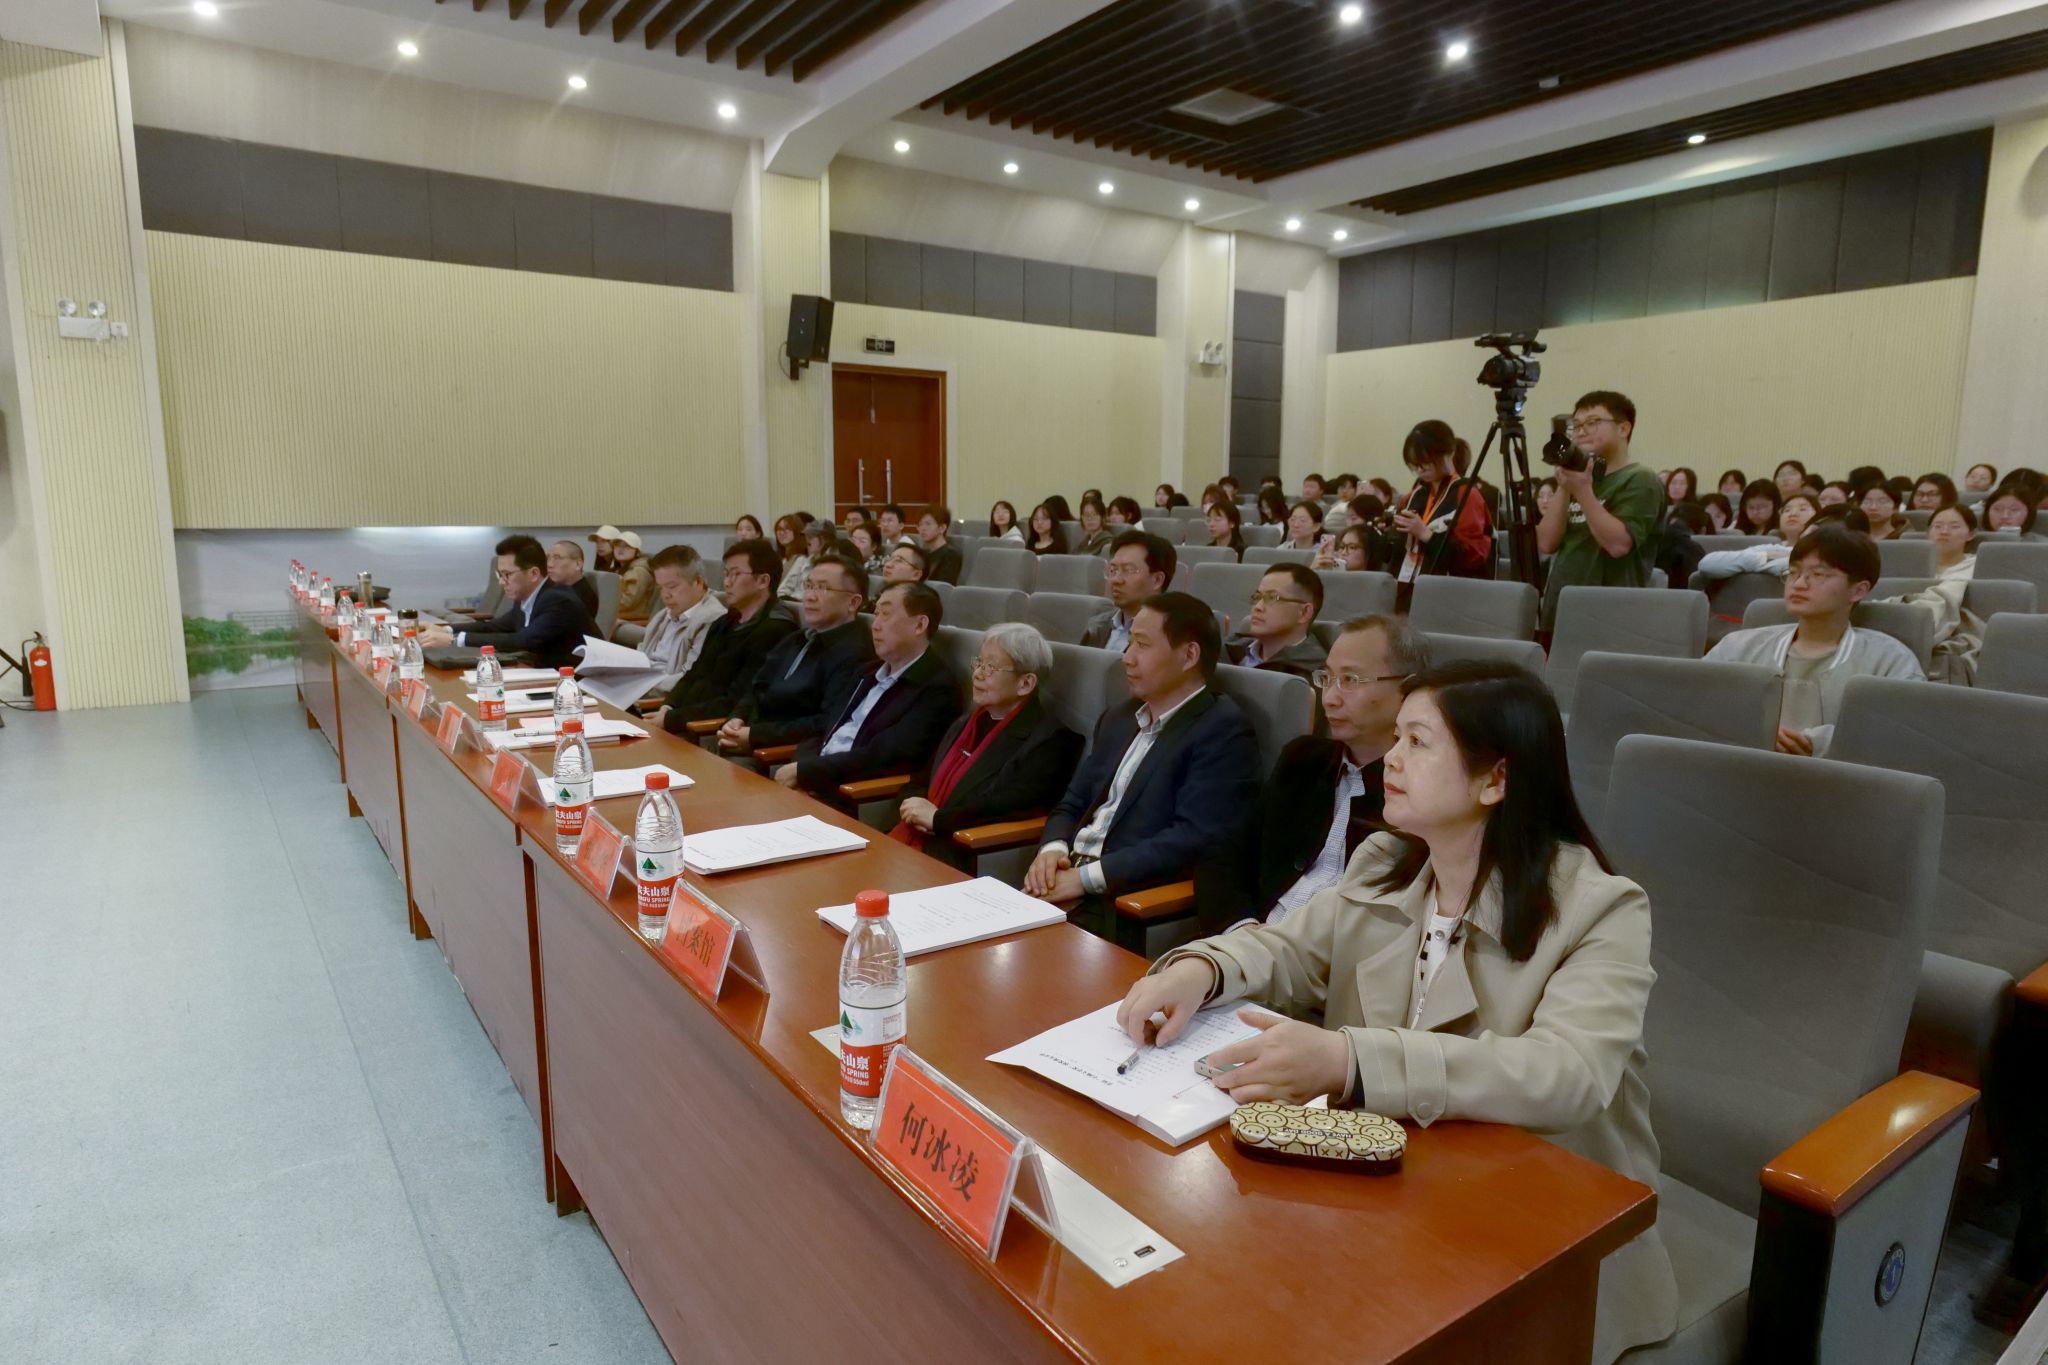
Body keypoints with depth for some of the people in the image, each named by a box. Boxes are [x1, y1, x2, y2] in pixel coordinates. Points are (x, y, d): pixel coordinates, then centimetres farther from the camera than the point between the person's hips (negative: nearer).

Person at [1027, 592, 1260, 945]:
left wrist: (1086, 877, -18)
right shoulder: (1118, 719, 17)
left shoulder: (1224, 730, -8)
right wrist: (1052, 849, -4)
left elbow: (1194, 838, -17)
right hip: (1067, 878, 7)